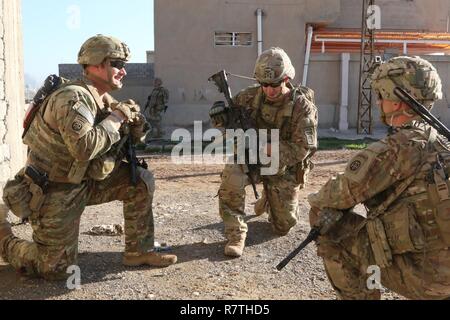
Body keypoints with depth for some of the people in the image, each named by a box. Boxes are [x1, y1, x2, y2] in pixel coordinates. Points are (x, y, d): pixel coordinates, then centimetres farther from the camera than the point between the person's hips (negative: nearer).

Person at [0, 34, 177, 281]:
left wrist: (134, 123, -9)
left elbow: (129, 141, 14)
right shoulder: (73, 98, -23)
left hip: (85, 182, 8)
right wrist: (115, 118, -24)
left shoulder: (105, 100, 5)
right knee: (55, 269, 0)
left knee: (141, 182, -3)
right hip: (54, 193, -8)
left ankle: (138, 251, 8)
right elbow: (85, 147, -38)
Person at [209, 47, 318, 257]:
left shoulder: (302, 107, -18)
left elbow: (301, 149, -22)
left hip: (284, 168, 0)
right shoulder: (250, 96, -11)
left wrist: (266, 148, -33)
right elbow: (224, 117, 1)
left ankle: (269, 200, 45)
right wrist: (220, 117, -25)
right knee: (232, 175, -35)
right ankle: (235, 234, -20)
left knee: (282, 228, 10)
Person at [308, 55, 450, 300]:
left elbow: (345, 192, -13)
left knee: (331, 231, 1)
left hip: (421, 275, -8)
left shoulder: (399, 148, -21)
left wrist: (316, 199, 7)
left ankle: (357, 294, 13)